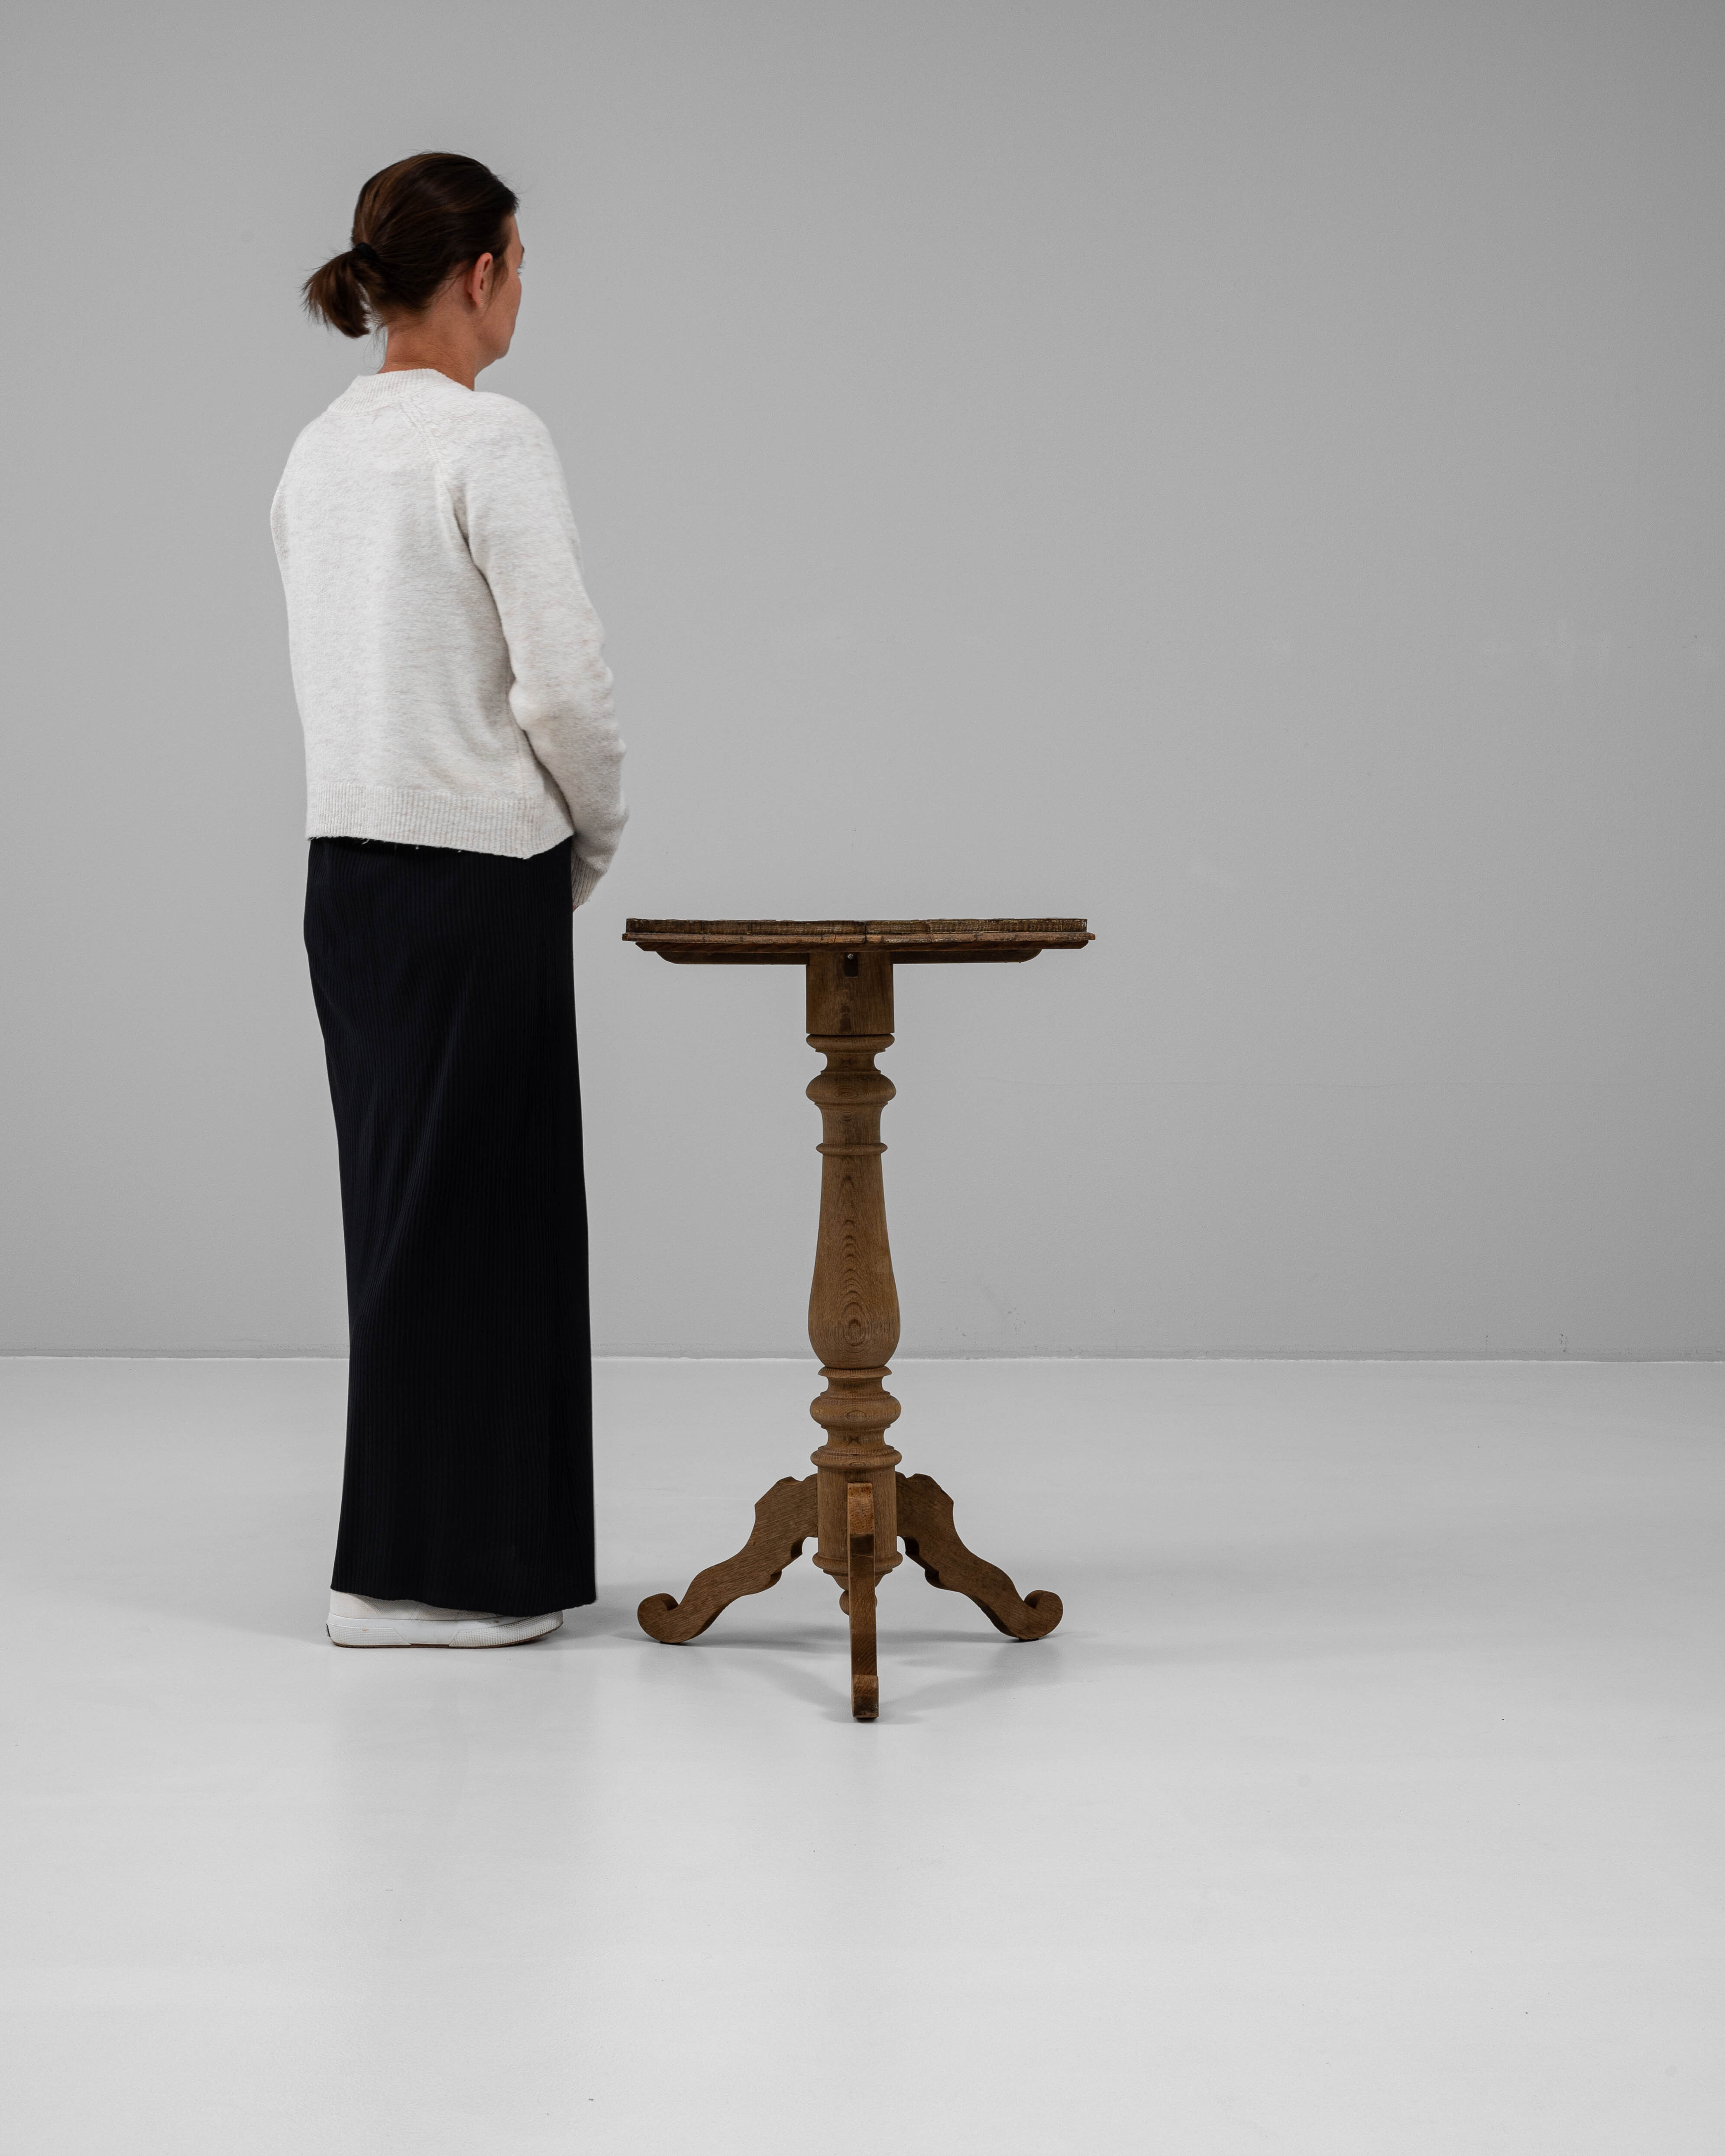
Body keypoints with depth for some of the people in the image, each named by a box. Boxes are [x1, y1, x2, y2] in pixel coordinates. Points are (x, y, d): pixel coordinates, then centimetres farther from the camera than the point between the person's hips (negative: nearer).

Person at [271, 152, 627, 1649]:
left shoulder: (323, 449, 11)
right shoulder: (493, 439, -16)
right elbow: (563, 681, -21)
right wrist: (595, 833, -1)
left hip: (354, 865, 9)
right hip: (474, 876, -9)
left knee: (422, 1195, 14)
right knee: (463, 1205, -1)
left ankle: (490, 1547, 22)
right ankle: (413, 1574, 5)